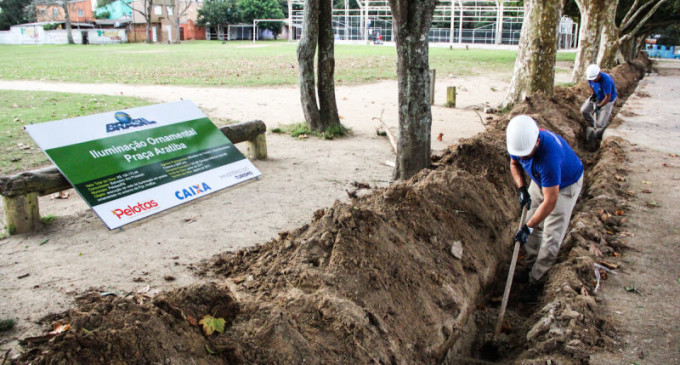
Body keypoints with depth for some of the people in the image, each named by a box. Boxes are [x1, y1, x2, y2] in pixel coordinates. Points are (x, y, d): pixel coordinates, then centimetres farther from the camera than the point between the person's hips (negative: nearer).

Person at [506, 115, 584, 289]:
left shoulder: (549, 155, -45)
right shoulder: (519, 141, -24)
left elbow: (550, 201, -38)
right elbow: (514, 164, 1)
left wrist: (527, 228, -32)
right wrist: (522, 189, -14)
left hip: (566, 185, -6)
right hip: (540, 180, 6)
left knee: (551, 236, -5)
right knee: (533, 224, 11)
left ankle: (536, 280, 7)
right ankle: (531, 266, 28)